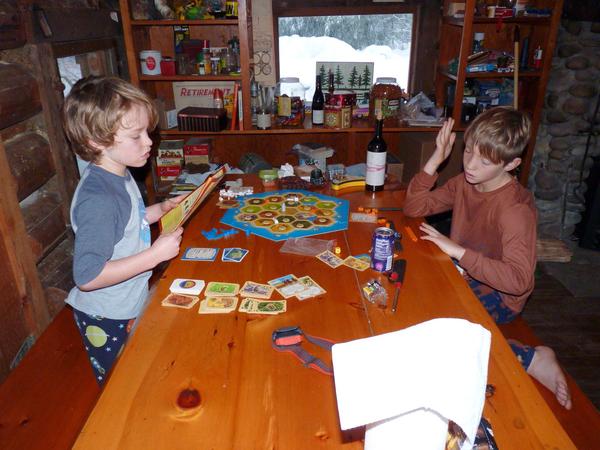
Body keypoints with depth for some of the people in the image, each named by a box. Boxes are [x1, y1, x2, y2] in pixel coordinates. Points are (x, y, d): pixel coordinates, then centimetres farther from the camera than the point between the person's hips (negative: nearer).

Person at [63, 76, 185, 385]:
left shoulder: (119, 175, -2)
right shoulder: (98, 199, -32)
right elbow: (87, 276, -32)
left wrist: (161, 210, 0)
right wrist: (155, 254, -31)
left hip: (130, 306, 9)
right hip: (106, 321, -8)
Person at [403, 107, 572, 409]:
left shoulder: (516, 208, -26)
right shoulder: (464, 182, -3)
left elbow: (519, 279, -33)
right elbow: (414, 207, -1)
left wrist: (459, 251, -34)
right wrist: (435, 160, -12)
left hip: (497, 295, -7)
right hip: (463, 276, 7)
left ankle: (530, 359, -11)